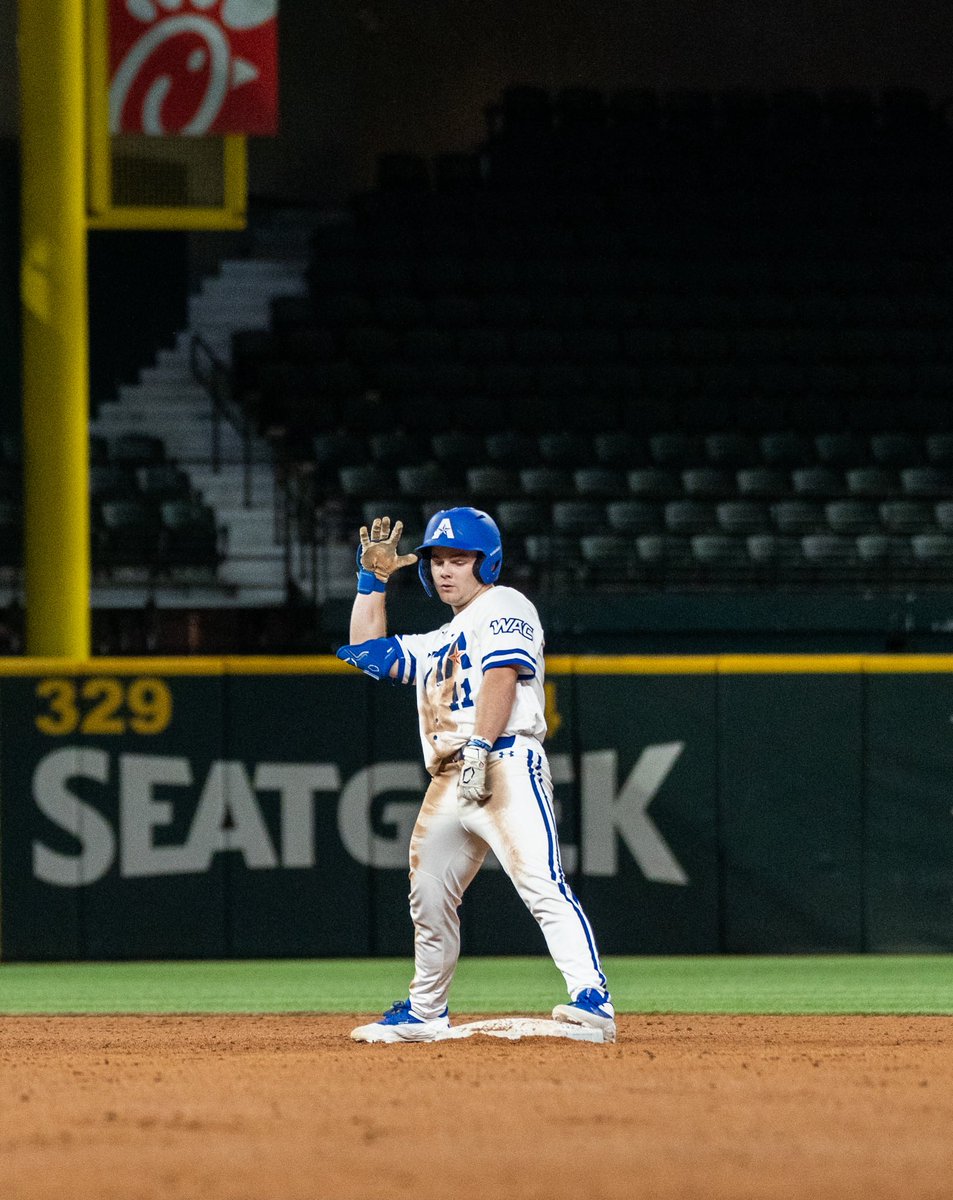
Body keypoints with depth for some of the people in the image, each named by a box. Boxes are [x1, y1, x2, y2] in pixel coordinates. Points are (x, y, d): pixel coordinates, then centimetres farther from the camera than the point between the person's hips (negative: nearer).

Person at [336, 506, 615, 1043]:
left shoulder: (503, 606, 5)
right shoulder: (437, 643, 31)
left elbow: (502, 677, -10)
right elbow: (369, 653, 36)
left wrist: (479, 747, -22)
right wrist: (373, 579, 30)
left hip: (506, 763, -9)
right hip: (448, 782, 9)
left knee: (542, 882, -23)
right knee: (429, 898, 12)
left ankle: (593, 999, -35)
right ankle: (425, 1013, 27)